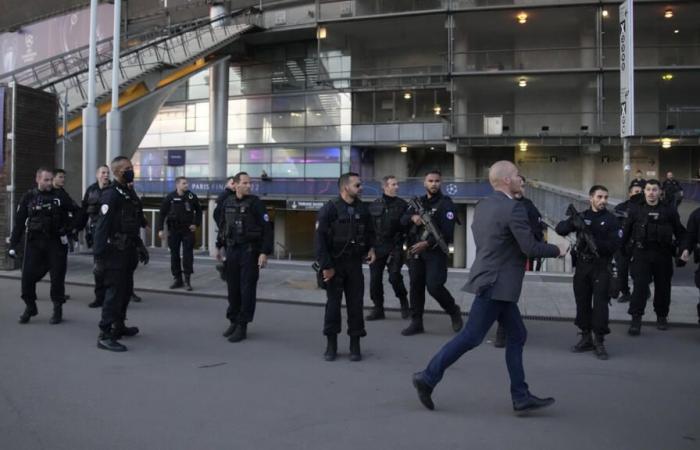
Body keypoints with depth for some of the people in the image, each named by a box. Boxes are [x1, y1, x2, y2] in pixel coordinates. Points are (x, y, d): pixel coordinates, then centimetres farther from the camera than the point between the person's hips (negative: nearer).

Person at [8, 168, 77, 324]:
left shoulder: (60, 195, 2)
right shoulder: (28, 197, 4)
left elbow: (76, 212, 11)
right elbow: (19, 222, 4)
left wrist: (69, 228, -2)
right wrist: (13, 245, 0)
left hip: (56, 242, -1)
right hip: (34, 242, 1)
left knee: (57, 276, 2)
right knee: (28, 276, -1)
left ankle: (58, 309, 15)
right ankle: (30, 307, 19)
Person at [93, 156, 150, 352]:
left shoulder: (130, 193, 14)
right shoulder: (111, 195, -14)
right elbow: (102, 227, -19)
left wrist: (140, 246, 20)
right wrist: (98, 256, -22)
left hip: (128, 251, 9)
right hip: (115, 252, -9)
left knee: (126, 290, 17)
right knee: (114, 292, -7)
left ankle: (119, 326, 32)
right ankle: (105, 335, -2)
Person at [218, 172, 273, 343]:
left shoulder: (255, 203, -8)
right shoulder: (227, 203, 7)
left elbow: (267, 229, -10)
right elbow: (223, 227, 17)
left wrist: (265, 252, -16)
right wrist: (220, 247, 15)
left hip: (250, 251, -4)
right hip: (232, 250, 5)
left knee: (247, 289, -1)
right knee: (232, 288, 10)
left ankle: (242, 326, 6)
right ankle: (233, 321, 24)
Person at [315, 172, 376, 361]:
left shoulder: (362, 209, 4)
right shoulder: (329, 209, -10)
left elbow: (369, 232, 19)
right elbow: (319, 238, -12)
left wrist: (371, 248, 1)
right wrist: (325, 265, -15)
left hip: (354, 263, 4)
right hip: (334, 263, -3)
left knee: (356, 303, 5)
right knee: (333, 303, 4)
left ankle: (355, 345, 16)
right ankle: (331, 344, 16)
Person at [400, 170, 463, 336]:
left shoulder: (445, 203, -5)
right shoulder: (418, 202, 16)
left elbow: (447, 231, -15)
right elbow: (403, 220, 8)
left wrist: (427, 244, -24)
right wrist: (413, 217, -15)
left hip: (435, 251, -6)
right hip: (415, 251, 6)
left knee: (434, 286, -13)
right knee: (416, 286, 7)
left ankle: (454, 311, 13)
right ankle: (416, 322, 17)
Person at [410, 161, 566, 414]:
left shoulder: (483, 206, 9)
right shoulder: (514, 208, -17)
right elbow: (530, 248, -17)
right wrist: (557, 250, -1)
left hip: (494, 280, 10)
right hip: (497, 283, -10)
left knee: (517, 335, 12)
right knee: (471, 337, -2)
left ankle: (521, 397, 17)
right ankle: (428, 377, 6)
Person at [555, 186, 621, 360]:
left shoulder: (611, 219, 1)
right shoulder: (581, 216, 9)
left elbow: (615, 244, -9)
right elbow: (560, 229, -3)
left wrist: (596, 243, -23)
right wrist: (573, 223, -22)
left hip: (601, 267, -3)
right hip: (582, 265, 3)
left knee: (600, 303, -8)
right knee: (582, 302, 8)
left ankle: (599, 342, 0)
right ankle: (586, 339, 19)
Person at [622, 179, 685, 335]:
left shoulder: (669, 210, 5)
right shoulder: (635, 209, 4)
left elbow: (680, 232, 8)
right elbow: (626, 231, 6)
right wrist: (624, 250, 2)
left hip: (663, 254, 1)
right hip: (641, 253, -1)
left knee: (663, 286, 10)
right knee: (640, 285, -9)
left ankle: (662, 316, 28)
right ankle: (636, 319, -8)